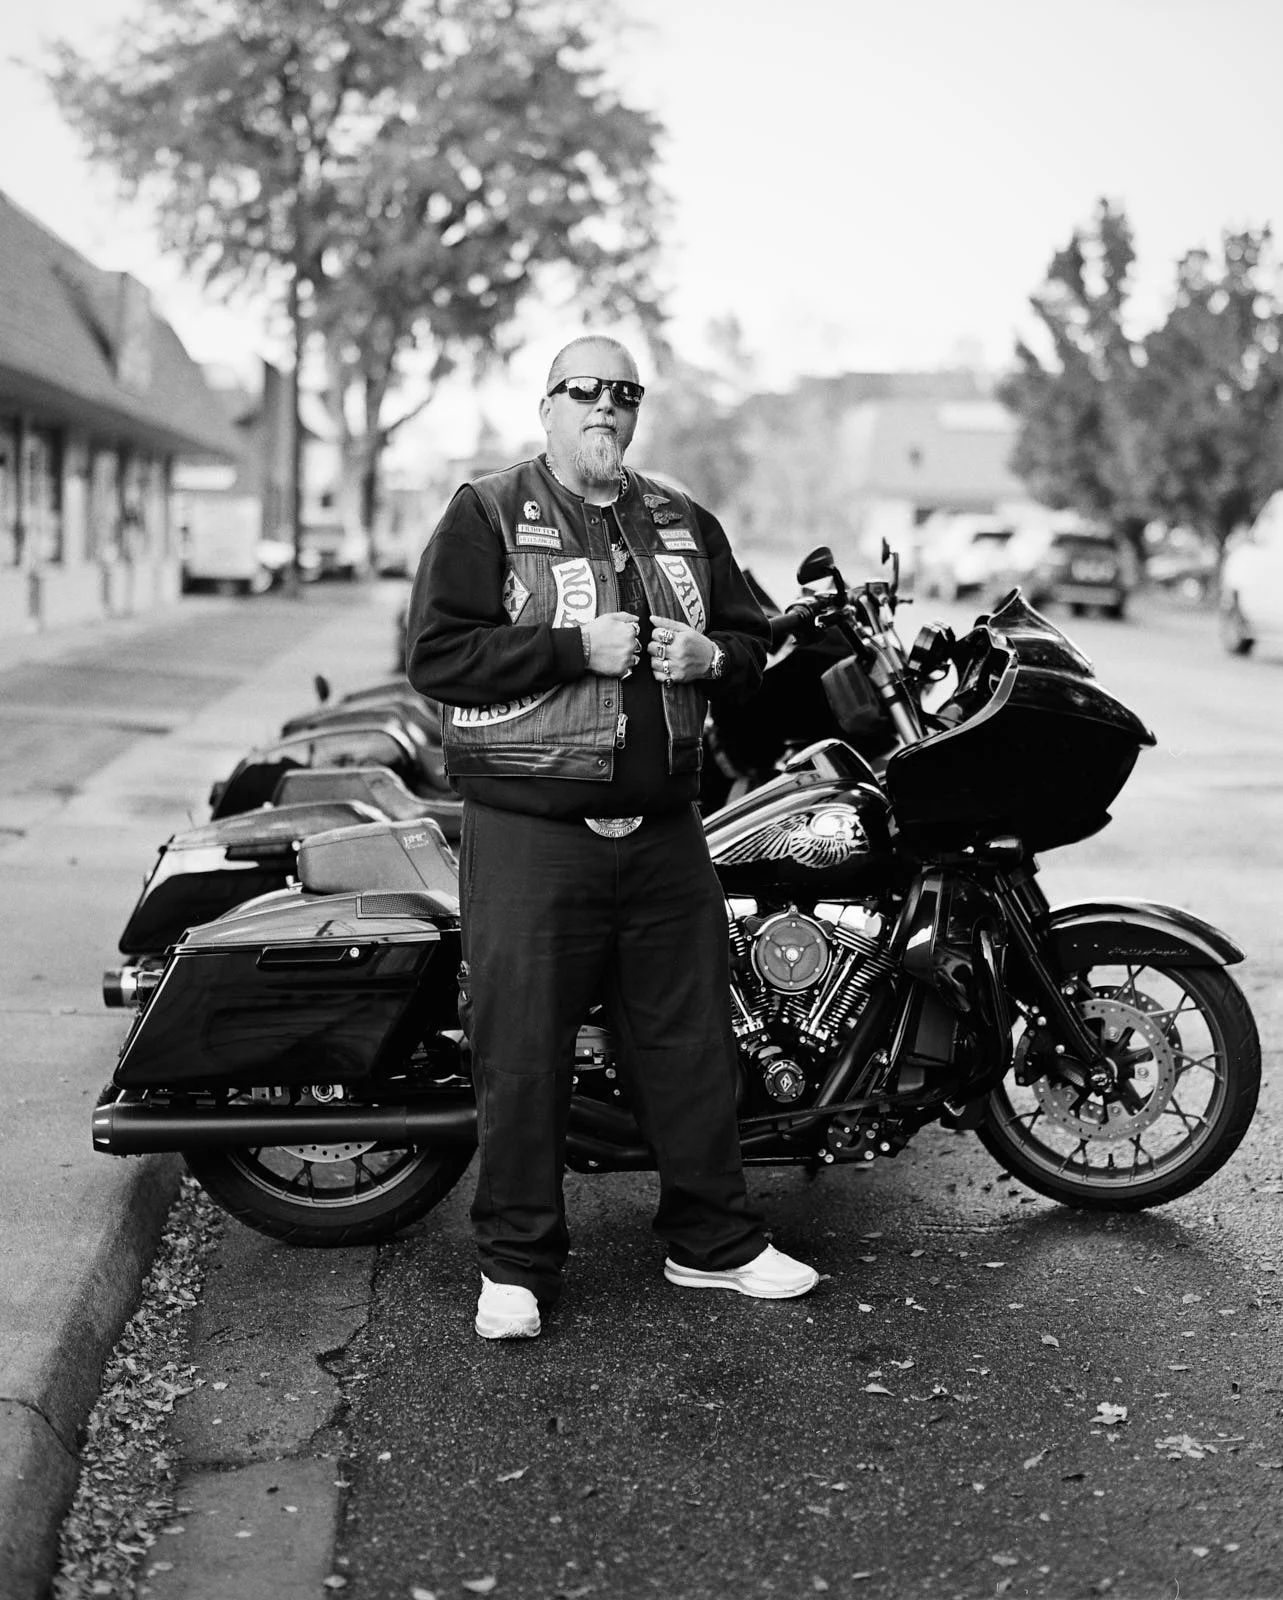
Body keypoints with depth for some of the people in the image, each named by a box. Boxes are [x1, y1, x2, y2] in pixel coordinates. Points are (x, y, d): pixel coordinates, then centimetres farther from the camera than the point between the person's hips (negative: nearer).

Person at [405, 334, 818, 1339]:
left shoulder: (685, 524, 16)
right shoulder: (486, 517, 0)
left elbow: (754, 641, 21)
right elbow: (436, 655, -11)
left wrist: (711, 657, -3)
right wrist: (576, 649, -18)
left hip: (664, 830, 5)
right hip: (529, 833, -4)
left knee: (692, 1039, 11)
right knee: (522, 1053, 0)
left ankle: (714, 1239, 26)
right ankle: (518, 1264, 15)